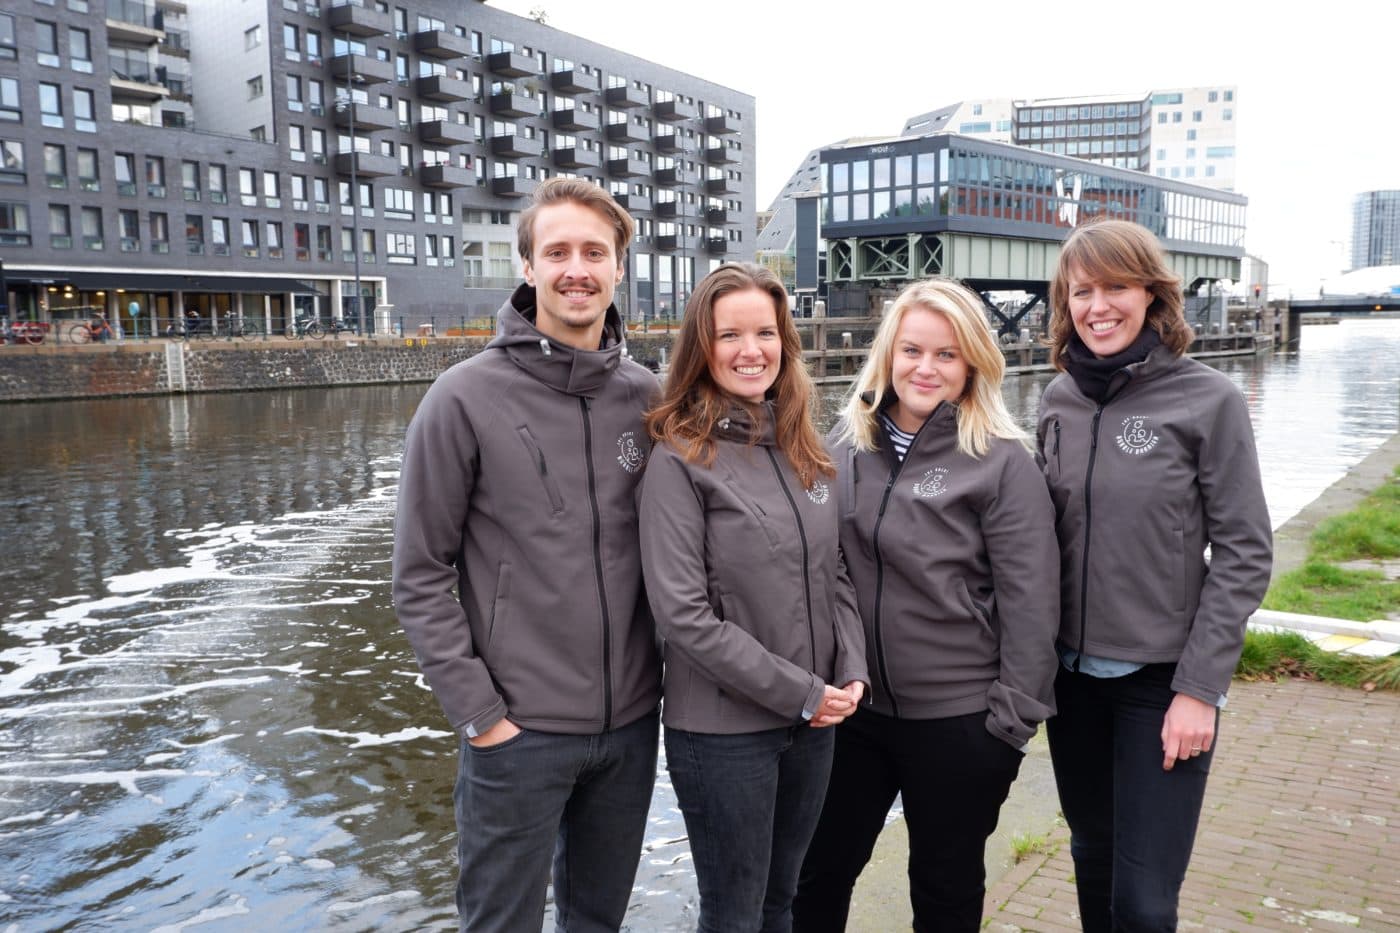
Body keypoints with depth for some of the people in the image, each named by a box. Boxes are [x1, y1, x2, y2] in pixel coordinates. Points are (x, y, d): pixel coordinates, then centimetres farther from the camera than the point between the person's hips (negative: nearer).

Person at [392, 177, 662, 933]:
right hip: (519, 729, -3)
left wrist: (662, 674, 5)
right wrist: (479, 713, -11)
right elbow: (420, 579, -8)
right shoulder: (466, 398, -10)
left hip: (631, 722, 4)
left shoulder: (648, 398, 1)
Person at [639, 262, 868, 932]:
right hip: (723, 731, -5)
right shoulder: (678, 461, -12)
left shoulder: (804, 451, 7)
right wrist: (800, 693, -16)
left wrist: (851, 672, -5)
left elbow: (833, 575, 11)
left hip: (814, 724, 6)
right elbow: (684, 615, -18)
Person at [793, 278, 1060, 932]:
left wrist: (1012, 720, -12)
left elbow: (1030, 602, -12)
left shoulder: (1002, 460, -12)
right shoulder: (847, 445, 2)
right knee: (818, 874, 17)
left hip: (960, 719, -4)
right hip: (855, 706, 4)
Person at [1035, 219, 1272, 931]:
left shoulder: (1208, 399, -10)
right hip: (1072, 674, 4)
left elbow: (1244, 553, -9)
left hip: (1162, 680, -4)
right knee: (1094, 858, 18)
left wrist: (1199, 688, -13)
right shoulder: (1059, 400, 2)